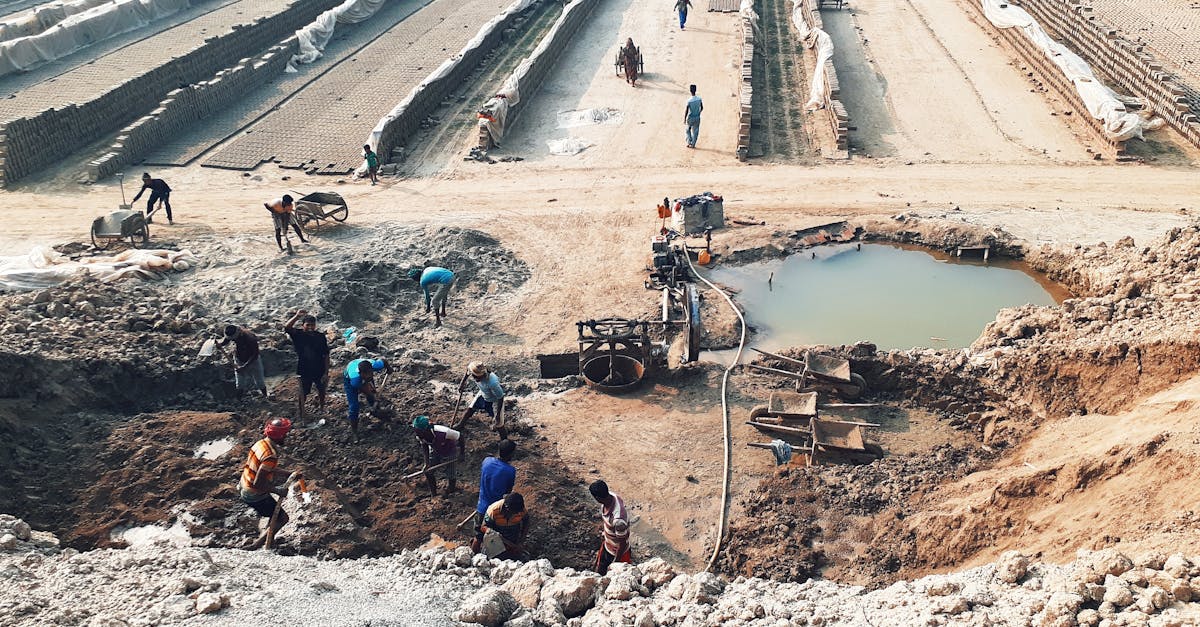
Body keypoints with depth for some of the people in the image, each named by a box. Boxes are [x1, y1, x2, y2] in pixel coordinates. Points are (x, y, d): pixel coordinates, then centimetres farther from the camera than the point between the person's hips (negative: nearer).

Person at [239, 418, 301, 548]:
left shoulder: (261, 443, -3)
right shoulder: (271, 456, -31)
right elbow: (258, 484, -31)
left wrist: (290, 474, 12)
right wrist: (278, 491, -19)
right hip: (255, 496, -9)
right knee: (282, 518, 6)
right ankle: (257, 545, 6)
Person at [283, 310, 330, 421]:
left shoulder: (321, 337, -10)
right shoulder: (298, 335, -12)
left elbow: (326, 356, -7)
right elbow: (286, 327, -33)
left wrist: (326, 373, -10)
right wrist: (297, 316, -45)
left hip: (319, 370, 2)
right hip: (304, 371, -2)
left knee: (322, 391, 22)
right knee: (302, 395, 6)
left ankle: (321, 407, 51)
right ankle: (300, 415, 26)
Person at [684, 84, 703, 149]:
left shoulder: (689, 100, -22)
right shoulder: (699, 99, -9)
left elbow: (686, 111, -19)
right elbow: (702, 108, 3)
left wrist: (684, 119, -7)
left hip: (690, 118, -3)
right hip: (697, 118, 3)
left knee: (688, 130, 20)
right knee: (695, 131, 14)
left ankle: (689, 142, 15)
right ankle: (693, 144, 20)